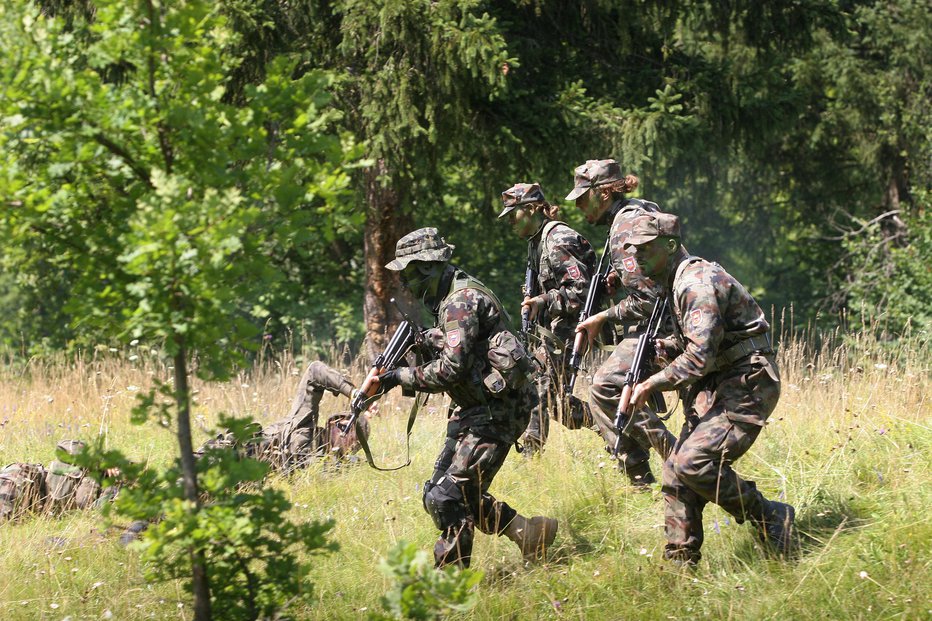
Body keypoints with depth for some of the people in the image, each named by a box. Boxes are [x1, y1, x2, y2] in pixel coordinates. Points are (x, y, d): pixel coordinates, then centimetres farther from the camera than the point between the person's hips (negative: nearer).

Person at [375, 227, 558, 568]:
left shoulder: (461, 301, -18)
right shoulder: (450, 299, 14)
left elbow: (452, 368, -25)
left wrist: (404, 376, -14)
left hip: (496, 410, -11)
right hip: (473, 410, 11)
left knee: (448, 499, -13)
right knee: (437, 495, 10)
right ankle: (528, 533, 17)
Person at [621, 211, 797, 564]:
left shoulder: (697, 282, -19)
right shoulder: (674, 284, 14)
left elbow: (700, 357, -26)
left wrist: (651, 385, -18)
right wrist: (667, 346, 8)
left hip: (746, 386, -10)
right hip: (715, 389, 10)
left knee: (695, 462, -23)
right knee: (676, 471, 4)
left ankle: (771, 519, -7)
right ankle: (679, 562, 11)